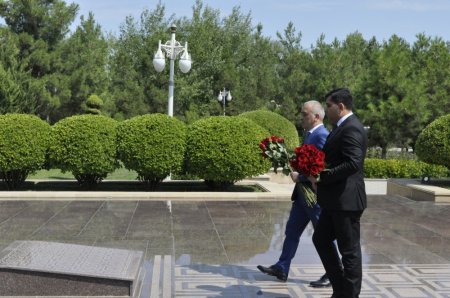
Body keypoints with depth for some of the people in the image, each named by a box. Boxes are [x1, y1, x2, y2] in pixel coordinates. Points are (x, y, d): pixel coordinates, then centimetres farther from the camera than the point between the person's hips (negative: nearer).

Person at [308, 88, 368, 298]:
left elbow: (353, 164, -27)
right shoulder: (342, 127, 14)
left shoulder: (351, 129, -17)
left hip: (346, 200, -11)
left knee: (349, 249, 1)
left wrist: (321, 177, -20)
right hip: (336, 200, 11)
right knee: (321, 239, 18)